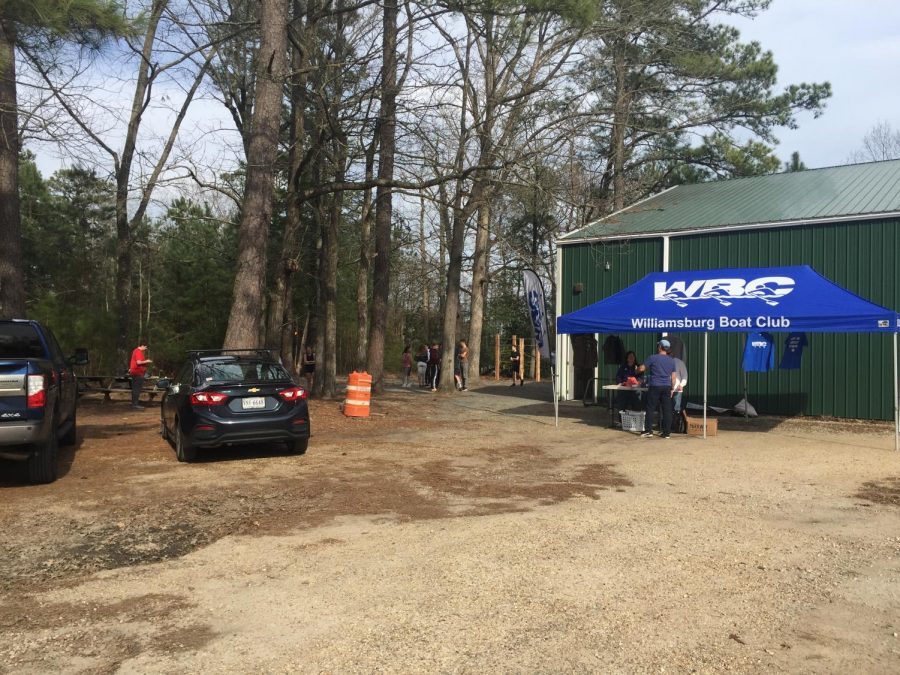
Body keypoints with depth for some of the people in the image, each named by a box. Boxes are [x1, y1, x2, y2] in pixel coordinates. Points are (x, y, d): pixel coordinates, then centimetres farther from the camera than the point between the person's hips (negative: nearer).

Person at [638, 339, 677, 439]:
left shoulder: (653, 358, -5)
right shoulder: (672, 360, 8)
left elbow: (642, 369, -2)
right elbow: (673, 376, 9)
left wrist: (638, 368, 20)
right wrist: (672, 388, 16)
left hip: (654, 386, -4)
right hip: (667, 387, 4)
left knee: (650, 409, 3)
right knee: (667, 410, 5)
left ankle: (648, 431, 1)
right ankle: (666, 432, 6)